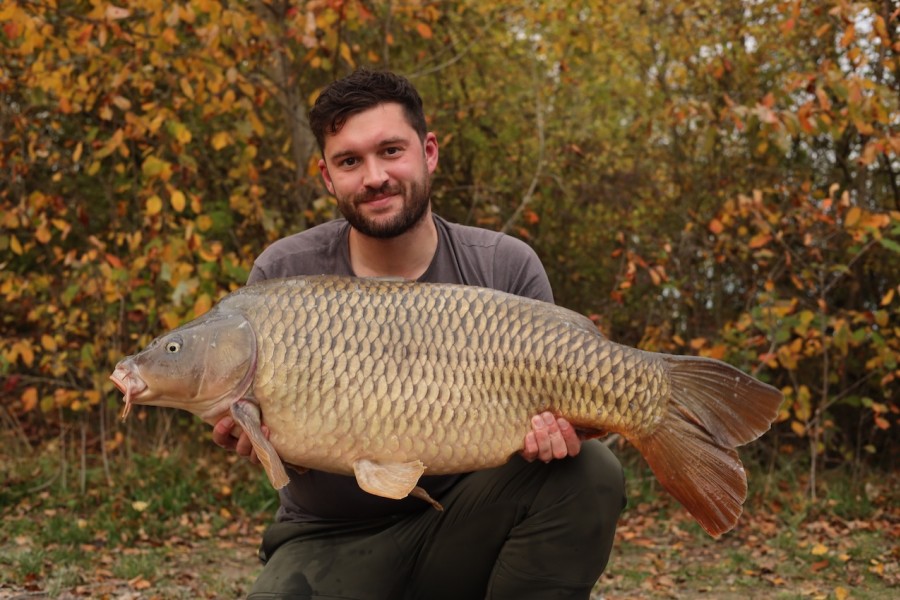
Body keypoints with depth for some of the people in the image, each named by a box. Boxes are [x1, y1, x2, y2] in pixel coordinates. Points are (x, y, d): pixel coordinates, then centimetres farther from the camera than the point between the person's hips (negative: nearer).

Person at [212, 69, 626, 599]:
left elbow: (544, 400, -2)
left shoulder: (508, 268, -6)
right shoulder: (283, 275, -5)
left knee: (590, 472, -24)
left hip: (460, 524, 2)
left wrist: (553, 428, -26)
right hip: (331, 542, -1)